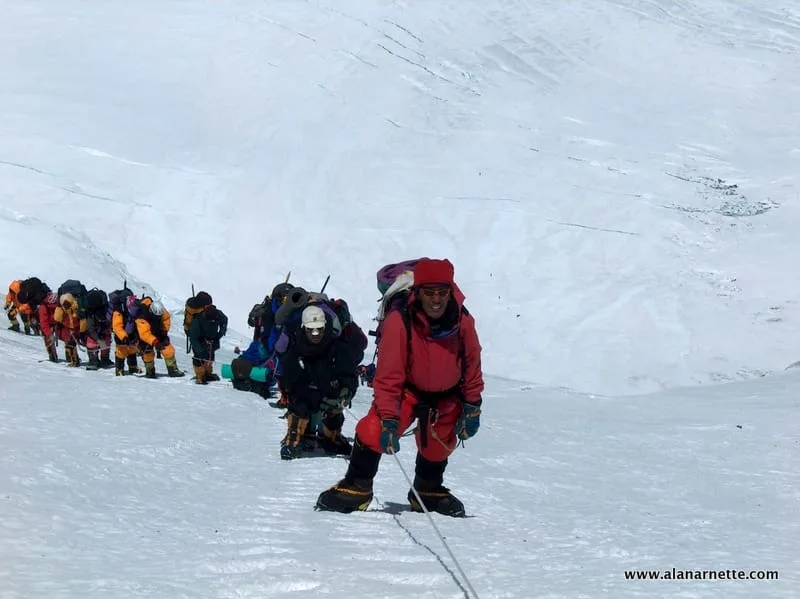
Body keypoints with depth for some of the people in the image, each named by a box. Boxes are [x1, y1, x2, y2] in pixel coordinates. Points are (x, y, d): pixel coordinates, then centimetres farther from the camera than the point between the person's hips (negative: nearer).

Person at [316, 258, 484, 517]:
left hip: (447, 396, 3)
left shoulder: (462, 321, -21)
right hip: (407, 388, -3)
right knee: (373, 430, -22)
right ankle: (356, 487, -1)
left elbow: (472, 367, -4)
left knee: (438, 447, 16)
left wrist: (472, 408, 1)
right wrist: (389, 419, -29)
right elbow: (389, 376, -26)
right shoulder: (399, 321, -30)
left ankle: (429, 492, 44)